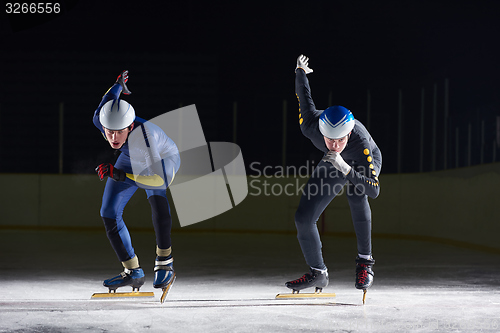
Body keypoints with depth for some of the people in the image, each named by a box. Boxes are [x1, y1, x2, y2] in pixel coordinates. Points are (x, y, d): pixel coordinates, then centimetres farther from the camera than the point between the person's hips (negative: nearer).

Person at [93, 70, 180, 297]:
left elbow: (162, 179, -46)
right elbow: (112, 94, -7)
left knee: (157, 199, -37)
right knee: (109, 213, -3)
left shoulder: (144, 135, -45)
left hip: (163, 160, -6)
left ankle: (164, 262, -23)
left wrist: (120, 176, -50)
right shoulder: (101, 118, -30)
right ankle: (133, 273, 11)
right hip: (131, 160, 6)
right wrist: (120, 82, 16)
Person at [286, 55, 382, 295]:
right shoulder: (310, 126, -34)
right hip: (333, 166, 4)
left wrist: (346, 169, -56)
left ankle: (364, 261, -23)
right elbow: (304, 96, -13)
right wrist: (300, 72, 8)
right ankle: (318, 273, 13)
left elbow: (374, 190, -43)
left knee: (356, 194, -37)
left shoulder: (361, 142, -43)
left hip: (366, 163, -4)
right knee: (303, 218, -7)